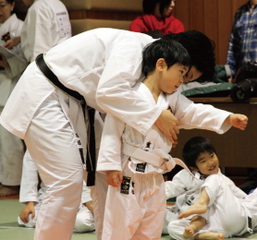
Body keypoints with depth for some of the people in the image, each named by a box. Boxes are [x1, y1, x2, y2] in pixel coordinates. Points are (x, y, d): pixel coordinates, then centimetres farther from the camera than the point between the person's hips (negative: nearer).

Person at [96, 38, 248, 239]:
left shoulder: (173, 100, 10)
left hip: (155, 178, 8)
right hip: (128, 176, -8)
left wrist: (228, 118, -3)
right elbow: (113, 130, -14)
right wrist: (111, 166, -16)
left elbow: (195, 114, 10)